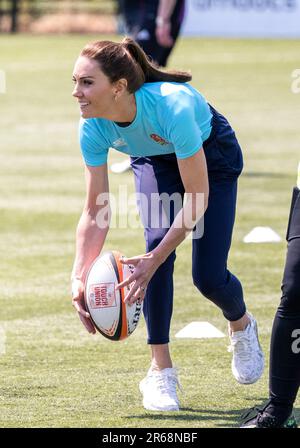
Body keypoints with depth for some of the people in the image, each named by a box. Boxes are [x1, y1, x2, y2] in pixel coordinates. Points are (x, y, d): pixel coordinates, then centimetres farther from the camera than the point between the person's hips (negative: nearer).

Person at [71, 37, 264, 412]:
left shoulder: (172, 107, -45)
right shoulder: (93, 127, -30)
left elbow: (196, 198, -37)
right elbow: (95, 212, -21)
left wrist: (153, 261, -40)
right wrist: (79, 276, -33)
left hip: (212, 153, -3)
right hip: (154, 160, 3)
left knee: (208, 277, -8)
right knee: (159, 238, -21)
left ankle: (241, 325, 30)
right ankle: (160, 371, -9)